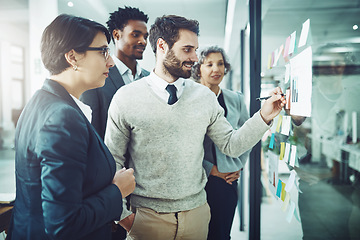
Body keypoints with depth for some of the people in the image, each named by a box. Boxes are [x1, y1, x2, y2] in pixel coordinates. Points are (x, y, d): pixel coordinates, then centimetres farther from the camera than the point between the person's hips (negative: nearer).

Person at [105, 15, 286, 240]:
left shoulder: (205, 96, 0)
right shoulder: (126, 97, -8)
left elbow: (231, 145, 1)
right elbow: (112, 161, -4)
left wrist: (264, 117, -11)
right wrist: (123, 215, -7)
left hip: (197, 211, 3)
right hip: (148, 216, -2)